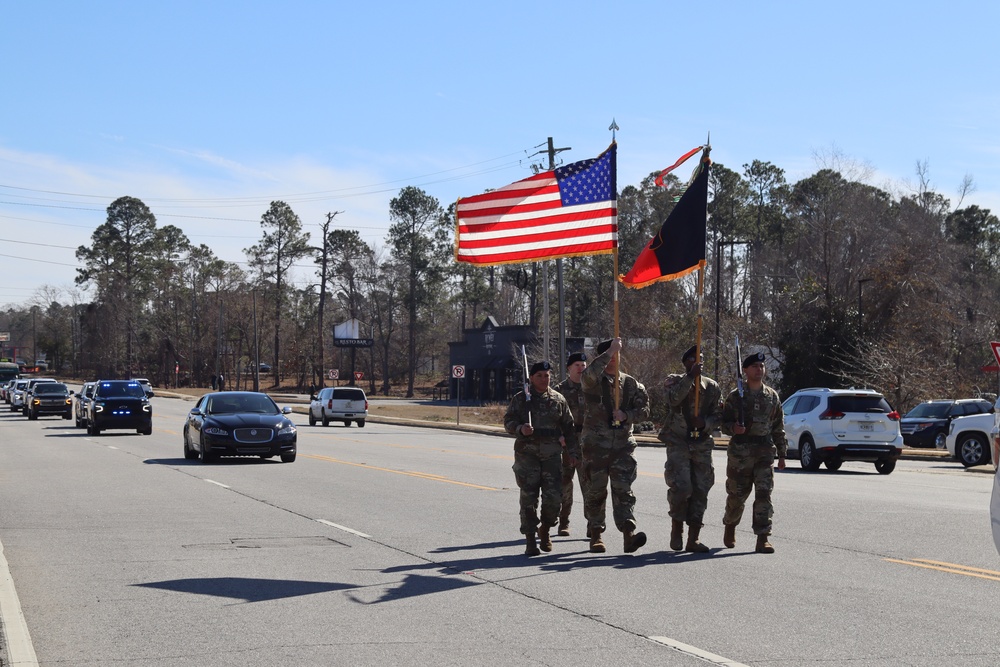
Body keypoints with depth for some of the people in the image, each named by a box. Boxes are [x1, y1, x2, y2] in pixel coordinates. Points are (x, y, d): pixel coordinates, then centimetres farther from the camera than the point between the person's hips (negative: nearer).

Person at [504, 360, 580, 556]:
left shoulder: (558, 399, 10)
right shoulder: (520, 399, 5)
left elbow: (568, 427, 14)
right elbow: (508, 421, 3)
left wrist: (573, 452, 9)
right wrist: (520, 429, -18)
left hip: (552, 454, 1)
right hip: (527, 454, -1)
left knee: (553, 498, -4)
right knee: (528, 498, -2)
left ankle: (545, 531, 22)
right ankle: (530, 540, 6)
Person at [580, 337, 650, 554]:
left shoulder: (630, 384, 11)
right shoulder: (593, 381, 1)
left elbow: (644, 409, 7)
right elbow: (588, 374, -24)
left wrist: (626, 415, -11)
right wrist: (610, 352, -22)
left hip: (622, 445, 2)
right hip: (596, 445, -2)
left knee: (623, 490, -8)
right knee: (595, 491, 5)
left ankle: (629, 535, -18)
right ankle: (596, 535, 15)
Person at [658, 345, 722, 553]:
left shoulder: (712, 386, 10)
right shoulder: (675, 381, 2)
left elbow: (718, 415, 9)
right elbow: (673, 399, -19)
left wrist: (705, 423, -12)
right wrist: (690, 377, -24)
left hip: (702, 444, 3)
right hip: (678, 442, -3)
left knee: (701, 490, 0)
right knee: (681, 487, -16)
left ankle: (693, 539, 6)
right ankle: (676, 528, 7)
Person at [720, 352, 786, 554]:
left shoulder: (772, 397, 11)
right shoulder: (735, 396, 2)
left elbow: (778, 428, 15)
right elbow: (724, 422, 4)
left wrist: (782, 454, 13)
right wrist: (733, 428, -19)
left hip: (765, 451, 2)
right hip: (740, 451, -2)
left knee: (764, 494, -9)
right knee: (737, 494, 6)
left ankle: (763, 538, -9)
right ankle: (730, 526, 34)